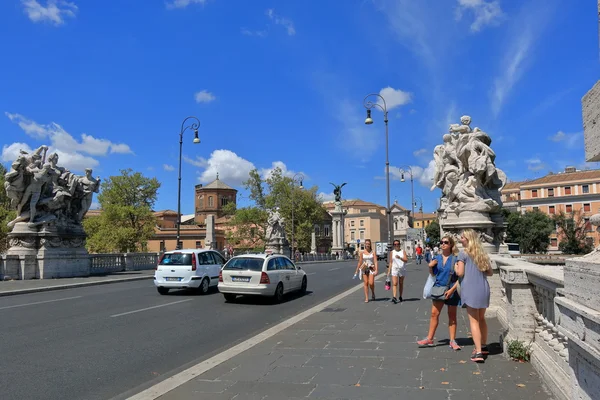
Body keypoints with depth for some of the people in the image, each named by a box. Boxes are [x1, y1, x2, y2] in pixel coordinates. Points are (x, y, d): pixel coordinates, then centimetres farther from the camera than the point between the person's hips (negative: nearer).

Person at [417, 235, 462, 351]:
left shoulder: (455, 258, -10)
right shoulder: (437, 258, 3)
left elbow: (459, 277, -10)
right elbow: (433, 274, 13)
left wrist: (452, 289, -18)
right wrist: (430, 267, -7)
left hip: (451, 290, -3)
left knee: (452, 315, 8)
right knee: (434, 313, 4)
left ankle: (453, 341, 17)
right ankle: (429, 339, 11)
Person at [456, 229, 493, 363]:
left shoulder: (463, 253, -5)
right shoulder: (483, 253, 13)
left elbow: (460, 273, -11)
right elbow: (490, 272, 15)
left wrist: (455, 267, 9)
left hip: (470, 289, -6)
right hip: (483, 288, 6)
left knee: (474, 320, -4)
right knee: (481, 318, 21)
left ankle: (478, 352, -7)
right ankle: (484, 347, 33)